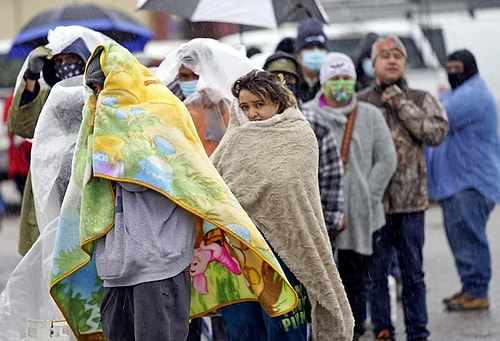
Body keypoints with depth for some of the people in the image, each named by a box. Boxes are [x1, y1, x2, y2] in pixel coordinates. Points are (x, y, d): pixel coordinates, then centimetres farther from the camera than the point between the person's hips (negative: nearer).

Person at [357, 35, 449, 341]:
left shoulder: (421, 100, 7)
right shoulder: (360, 103, 4)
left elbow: (437, 132, -10)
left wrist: (401, 104, -10)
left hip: (411, 201, 1)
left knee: (413, 272, 8)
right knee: (376, 272, 4)